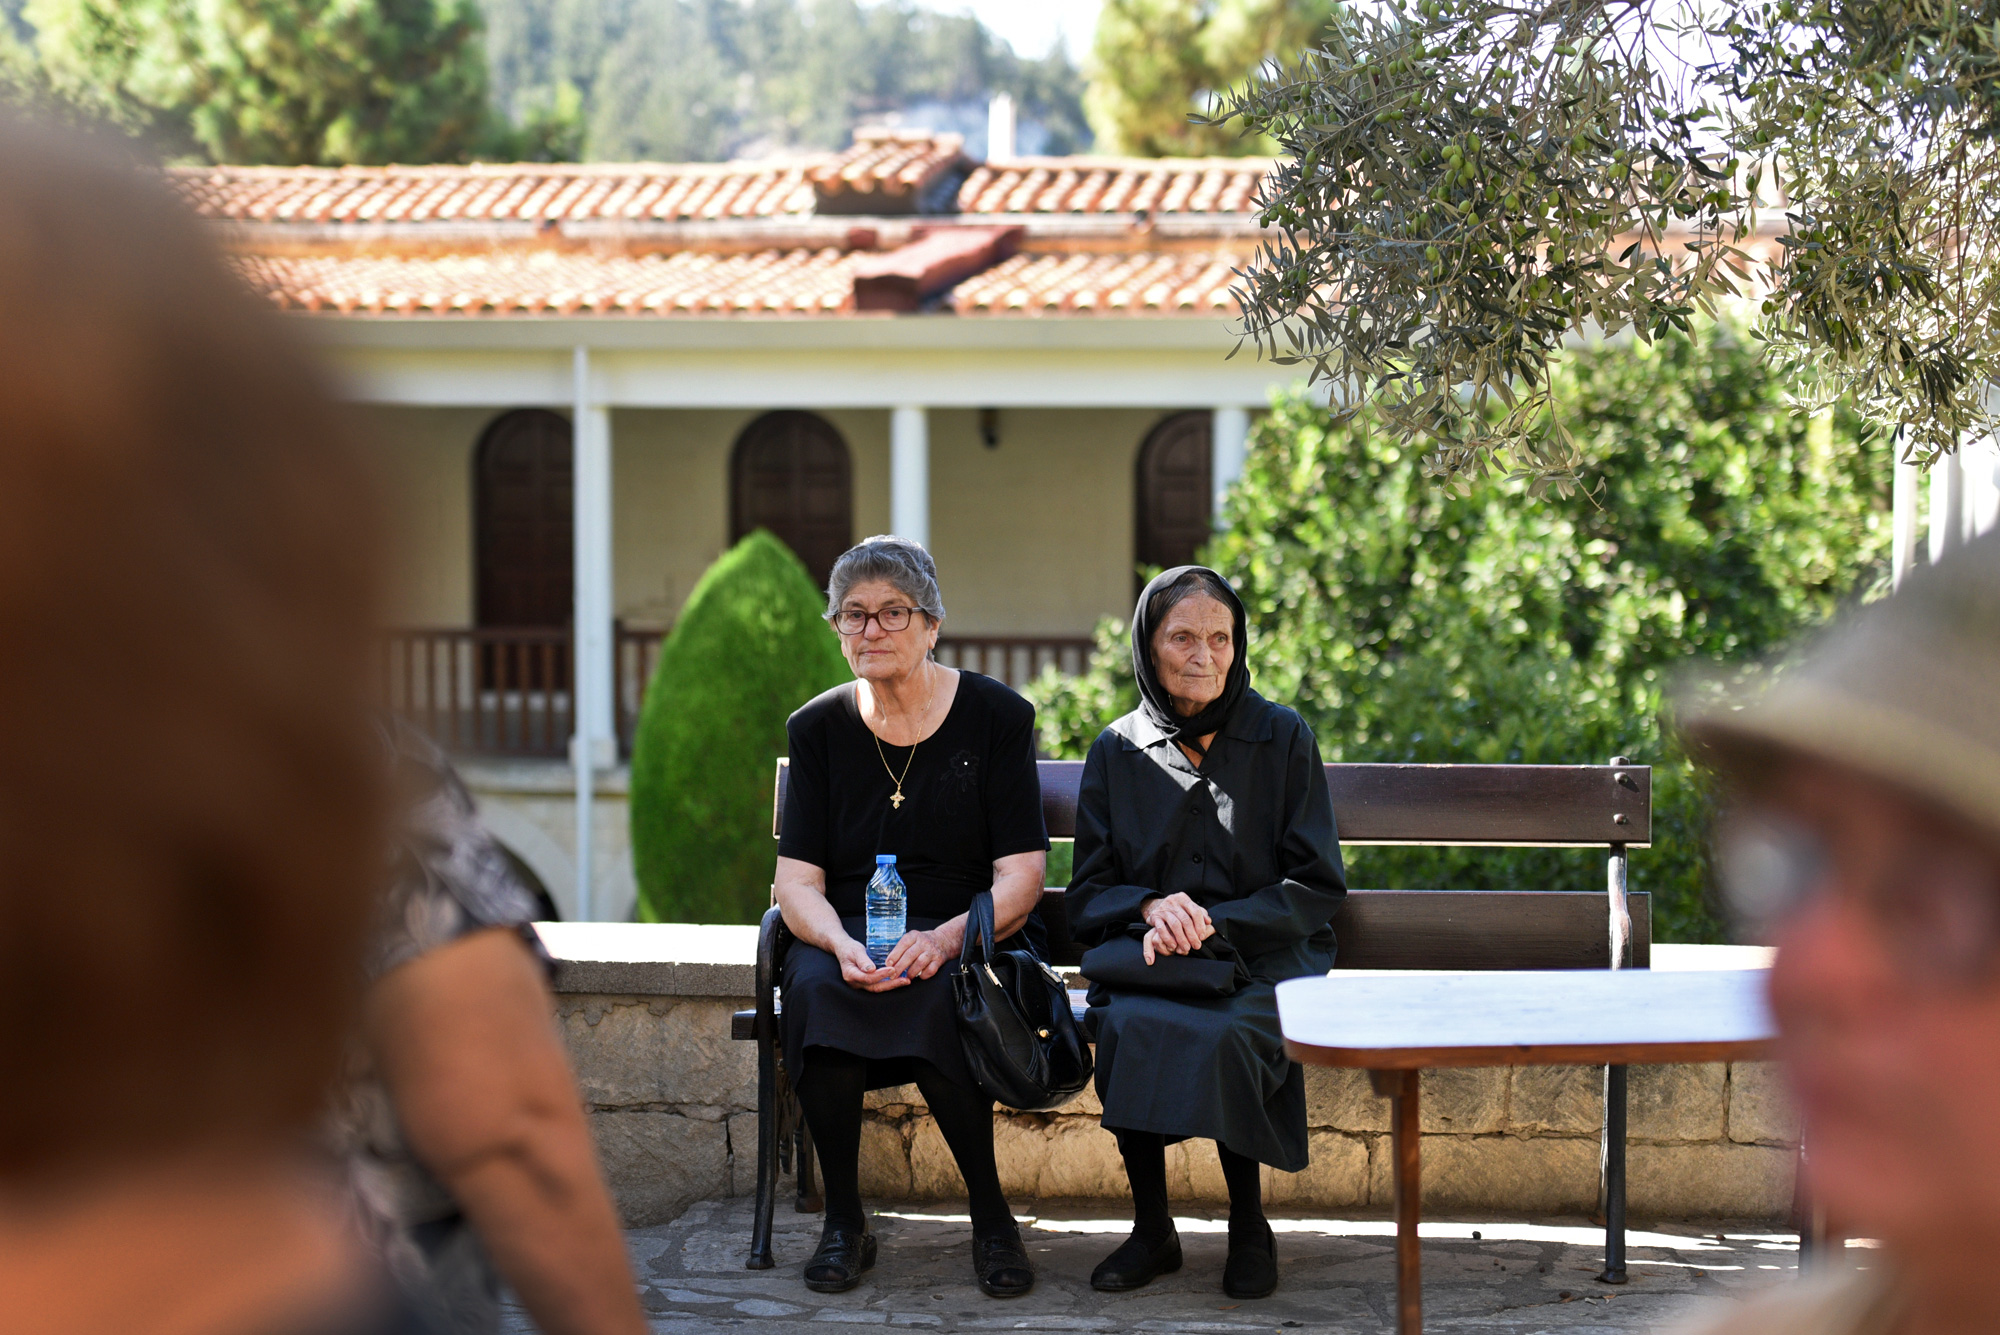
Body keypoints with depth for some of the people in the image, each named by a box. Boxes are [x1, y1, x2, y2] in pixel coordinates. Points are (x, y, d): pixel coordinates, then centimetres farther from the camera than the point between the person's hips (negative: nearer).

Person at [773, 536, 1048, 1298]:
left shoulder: (997, 716, 1)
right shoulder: (819, 729, 8)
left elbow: (1020, 873, -4)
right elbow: (796, 877, 2)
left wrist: (946, 938, -23)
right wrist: (842, 944, -21)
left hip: (961, 947, -2)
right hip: (844, 939, 2)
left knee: (938, 999, -36)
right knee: (815, 989, -33)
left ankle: (991, 1220, -18)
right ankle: (843, 1224, -19)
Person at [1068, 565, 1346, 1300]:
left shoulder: (1283, 739, 5)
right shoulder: (1117, 751, 10)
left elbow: (1318, 886, 1)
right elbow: (1087, 896, 9)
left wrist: (1211, 924, -14)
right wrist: (1151, 907, -14)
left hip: (1262, 957, -2)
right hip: (1144, 955, 2)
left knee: (1221, 1033, -35)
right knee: (1129, 1025, -32)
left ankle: (1249, 1226, -11)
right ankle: (1152, 1228, -14)